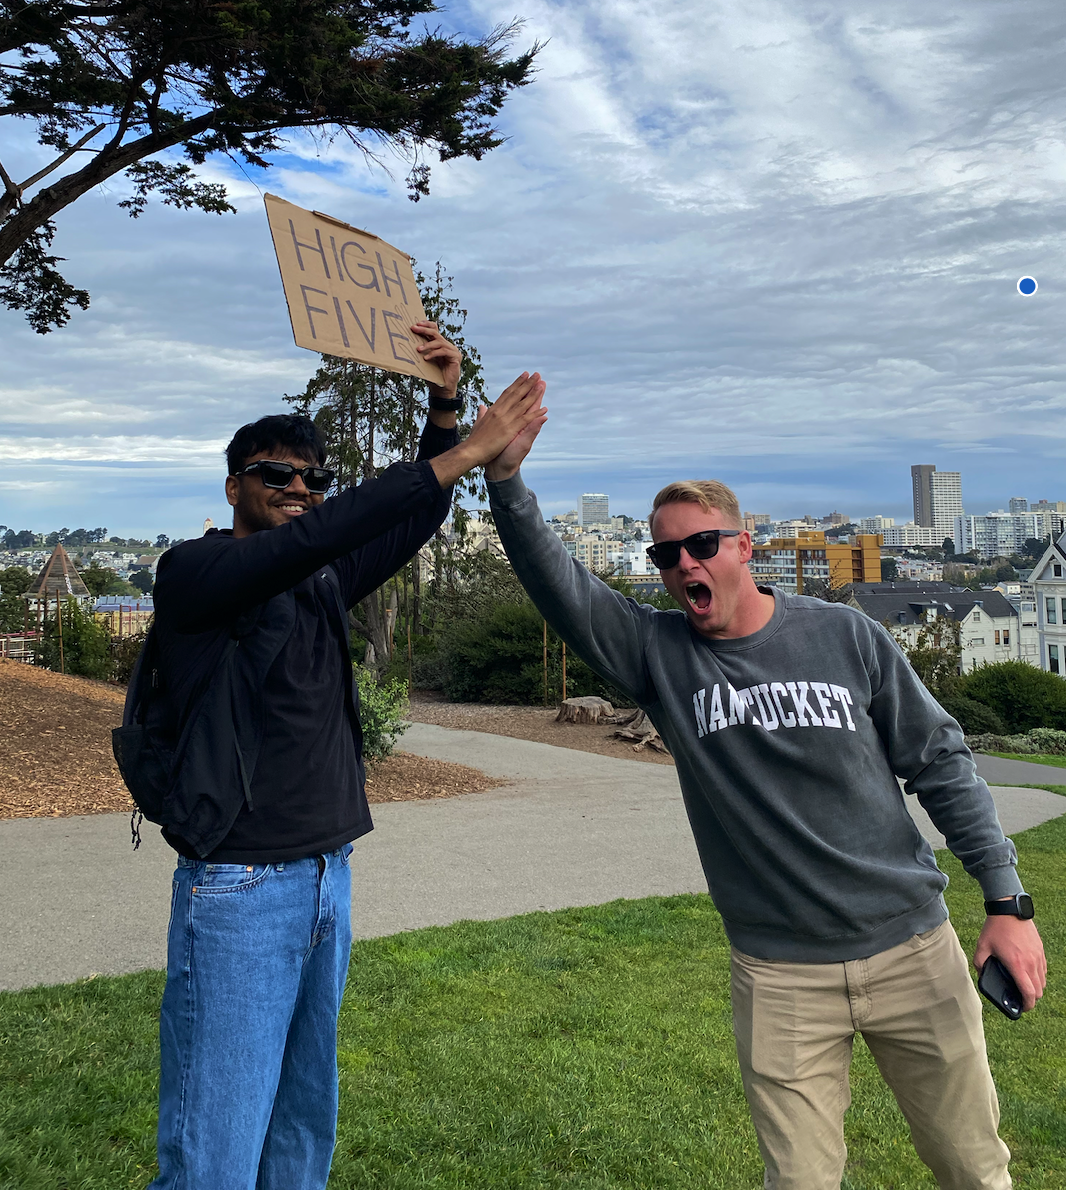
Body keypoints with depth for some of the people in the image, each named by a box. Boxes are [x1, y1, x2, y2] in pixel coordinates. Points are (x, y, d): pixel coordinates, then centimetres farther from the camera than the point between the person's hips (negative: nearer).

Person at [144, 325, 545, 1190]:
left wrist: (445, 409, -6)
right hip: (241, 887, -7)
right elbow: (315, 536, -23)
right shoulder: (193, 573, -8)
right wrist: (464, 455, -25)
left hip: (328, 876, 7)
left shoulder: (322, 585, 12)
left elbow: (412, 521, 8)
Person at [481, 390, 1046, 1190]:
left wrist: (1007, 900, 0)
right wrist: (506, 479, -35)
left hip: (913, 949, 1)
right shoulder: (660, 655, -5)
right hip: (779, 974, 0)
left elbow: (941, 764, 2)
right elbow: (557, 583, -20)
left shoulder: (845, 636, -5)